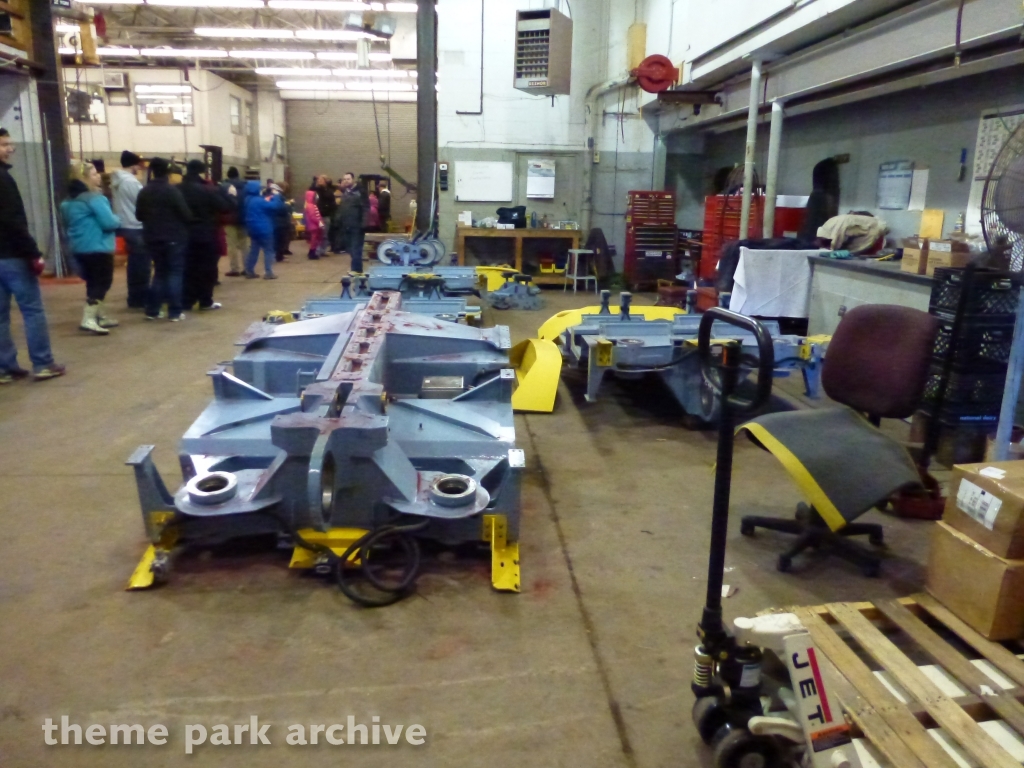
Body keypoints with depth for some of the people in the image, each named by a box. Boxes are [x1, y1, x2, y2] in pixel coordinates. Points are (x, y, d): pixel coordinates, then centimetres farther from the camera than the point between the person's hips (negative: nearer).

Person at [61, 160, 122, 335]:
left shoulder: (70, 200, 14)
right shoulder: (94, 198, -16)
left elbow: (68, 223, 24)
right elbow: (109, 222, -22)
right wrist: (118, 221, 1)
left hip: (80, 247, 10)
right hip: (97, 247, -9)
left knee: (93, 282, 17)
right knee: (102, 283, -6)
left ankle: (99, 316, 25)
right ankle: (88, 320, -14)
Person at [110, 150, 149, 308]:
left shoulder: (116, 180, 12)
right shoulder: (131, 181, -16)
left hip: (125, 226, 9)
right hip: (136, 227, -9)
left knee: (135, 264, 15)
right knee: (142, 265, -4)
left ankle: (135, 298, 20)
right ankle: (141, 299, -1)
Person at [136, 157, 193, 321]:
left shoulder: (144, 192, 5)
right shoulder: (172, 190, -13)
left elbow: (139, 215, 11)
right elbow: (186, 214, -13)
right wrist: (188, 221, 9)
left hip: (152, 238, 5)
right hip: (174, 237, -5)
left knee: (159, 272, 15)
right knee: (175, 272, 0)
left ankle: (152, 310, 13)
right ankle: (175, 312, -4)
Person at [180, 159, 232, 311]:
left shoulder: (179, 189, 7)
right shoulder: (208, 190, -12)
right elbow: (226, 207, -12)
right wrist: (226, 194, 2)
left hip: (185, 234, 6)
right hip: (206, 235, -5)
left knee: (188, 268, 10)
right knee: (206, 268, 3)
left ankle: (186, 301, 11)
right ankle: (206, 302, 7)